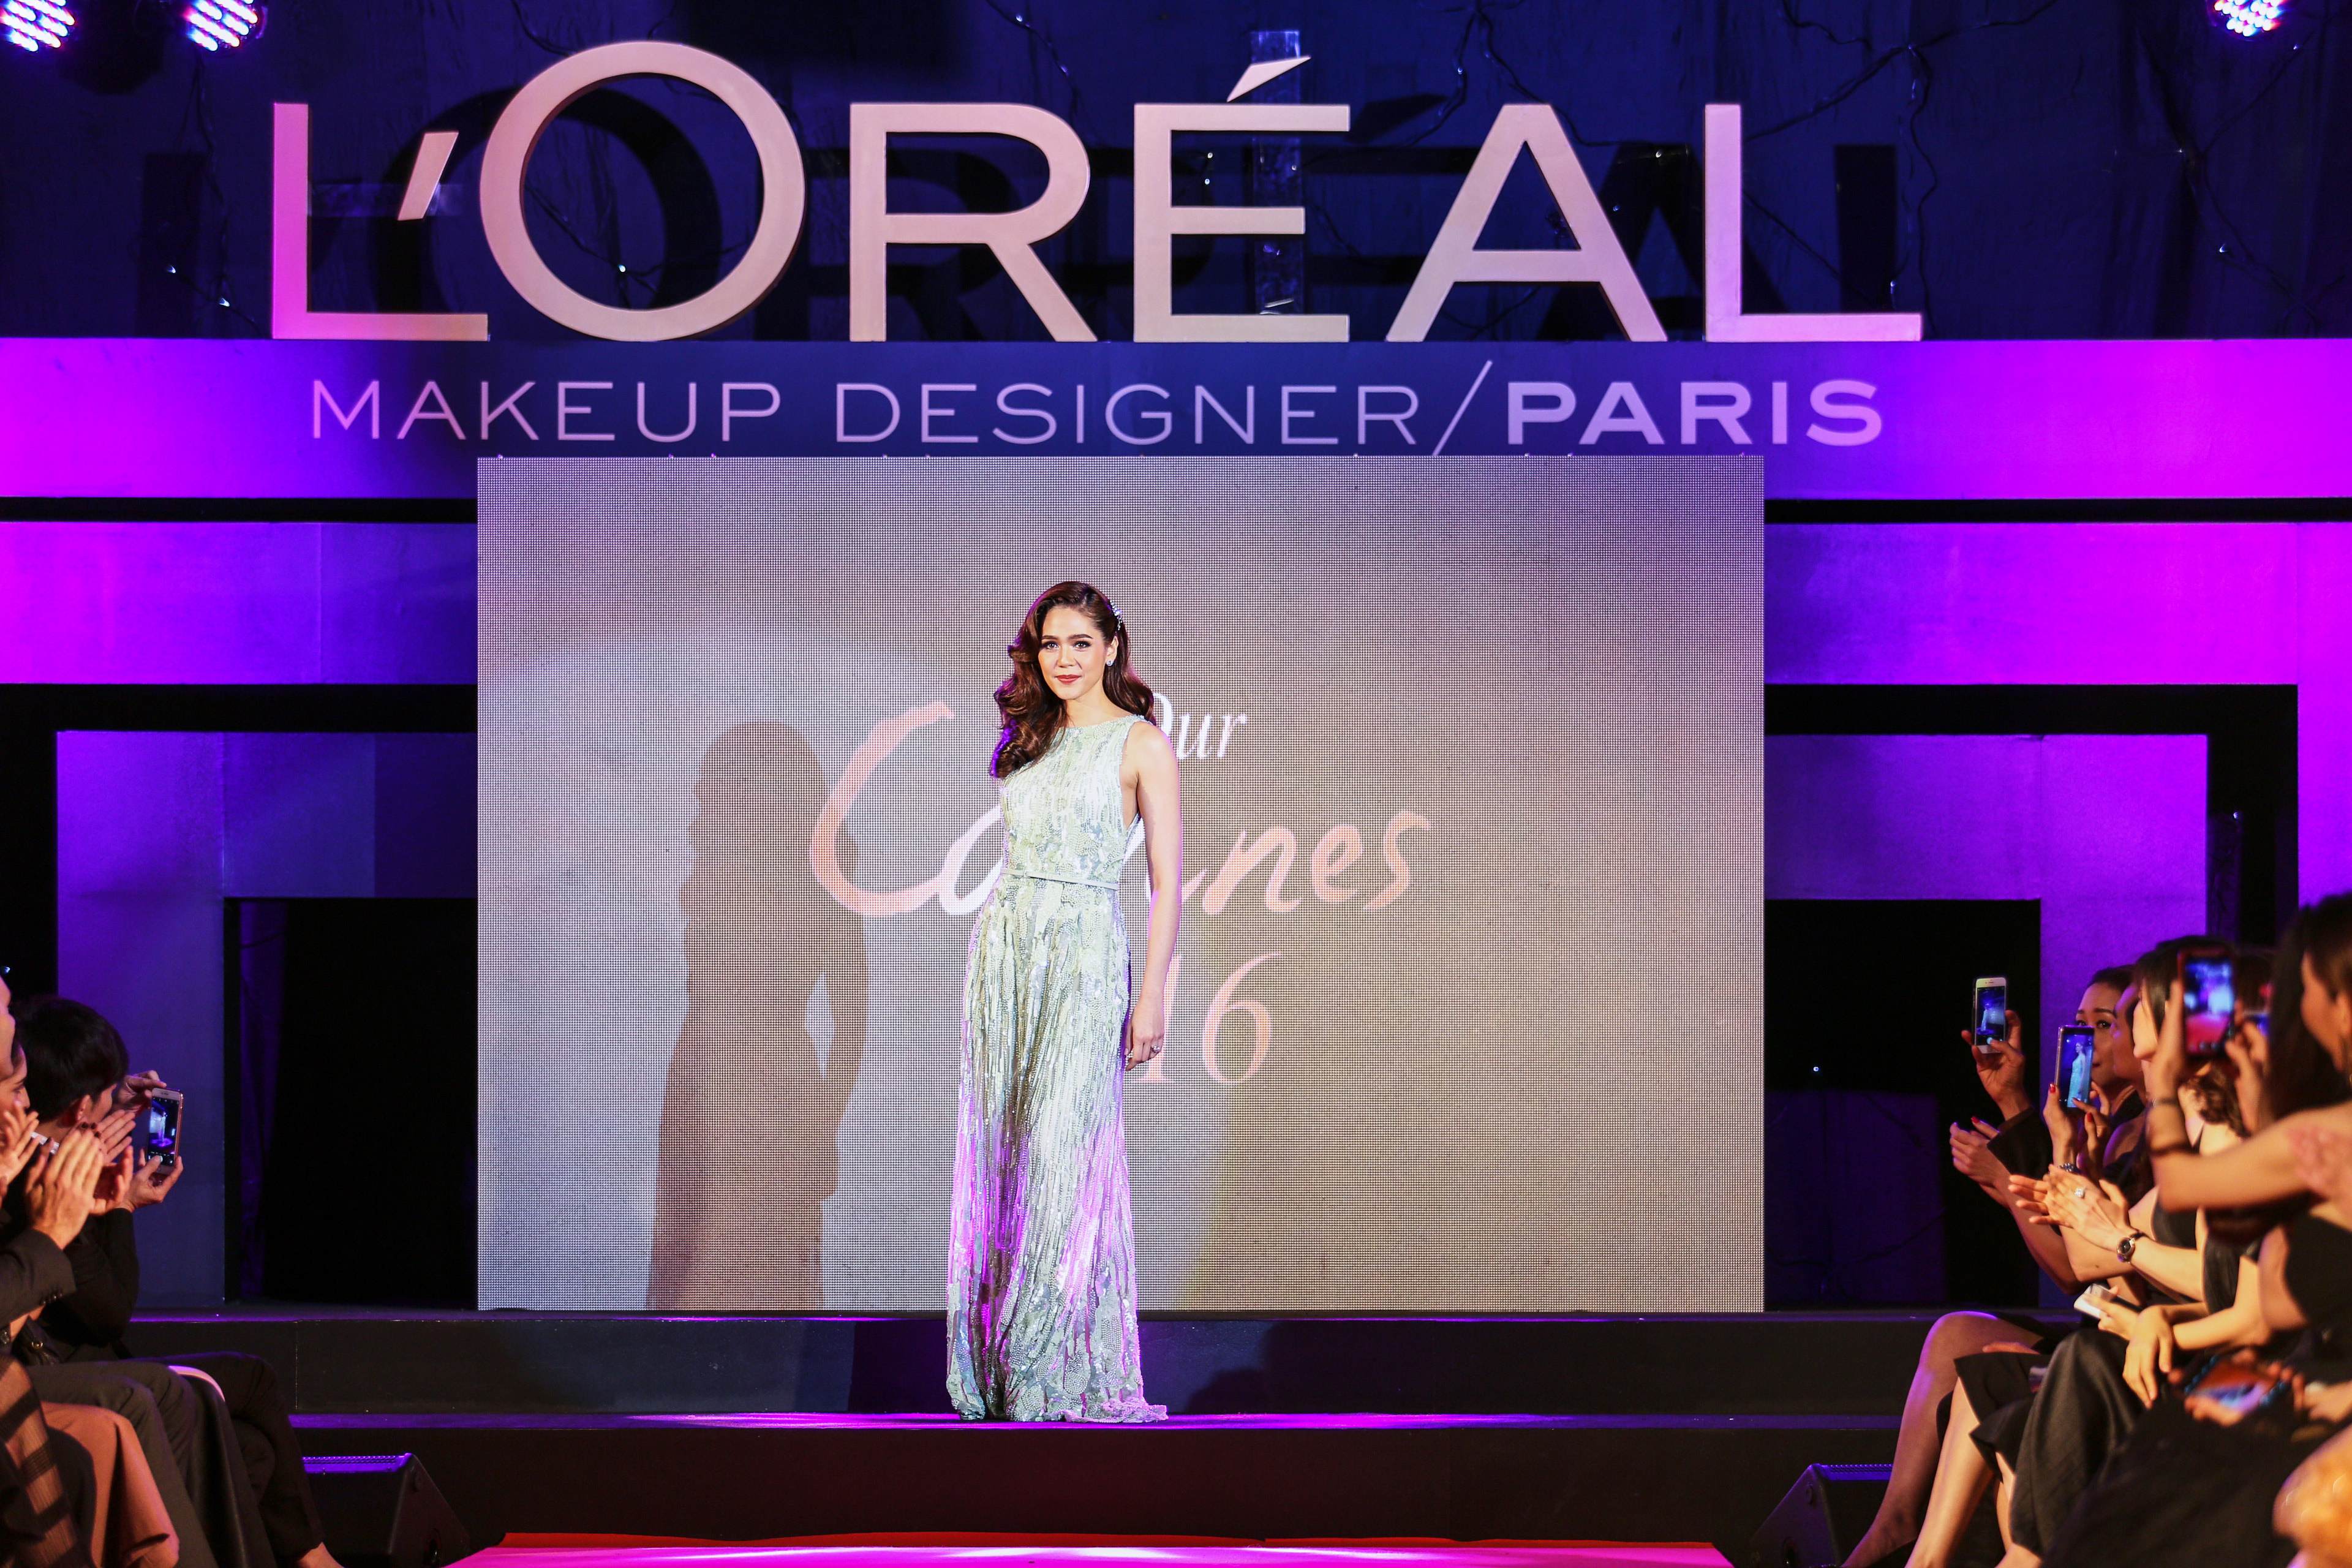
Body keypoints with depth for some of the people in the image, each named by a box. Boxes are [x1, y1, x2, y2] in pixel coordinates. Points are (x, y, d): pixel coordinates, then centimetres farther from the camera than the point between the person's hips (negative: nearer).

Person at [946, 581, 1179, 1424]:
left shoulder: (1140, 743, -2)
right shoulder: (1030, 741, 16)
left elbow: (1167, 880, -6)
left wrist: (1153, 994, -13)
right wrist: (995, 961, 14)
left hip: (1084, 952, -6)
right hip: (1003, 950, 6)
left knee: (1063, 1154, -9)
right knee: (996, 1152, 3)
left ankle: (1064, 1369, -3)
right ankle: (994, 1368, 8)